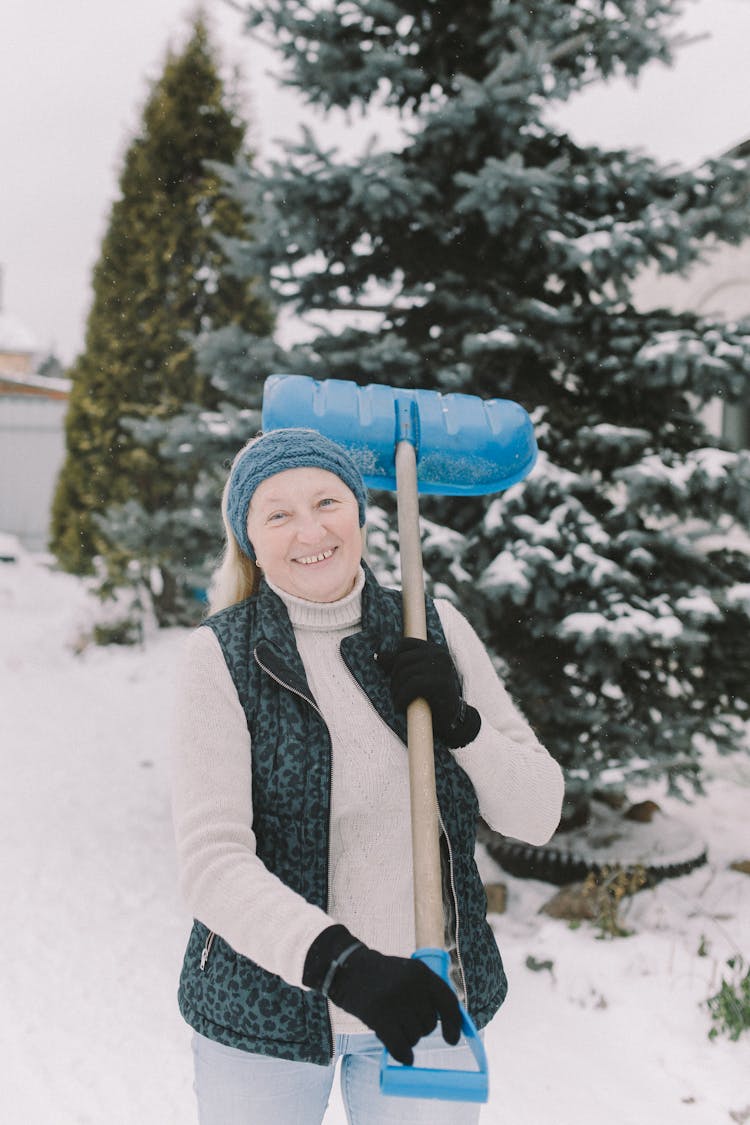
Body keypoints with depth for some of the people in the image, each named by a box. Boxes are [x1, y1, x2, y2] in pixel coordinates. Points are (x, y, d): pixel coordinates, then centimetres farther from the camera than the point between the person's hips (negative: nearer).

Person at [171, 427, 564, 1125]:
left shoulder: (434, 628, -1)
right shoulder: (221, 657, -10)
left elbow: (537, 816, 0)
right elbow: (211, 861, -20)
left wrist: (459, 722, -17)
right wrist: (338, 962, -33)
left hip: (429, 1006, 2)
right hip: (266, 1012, -2)